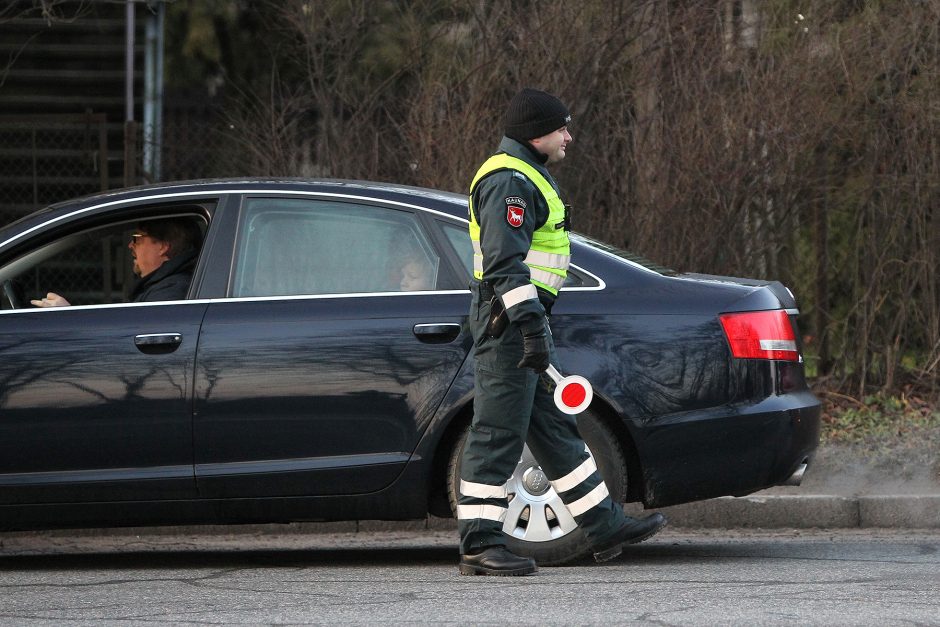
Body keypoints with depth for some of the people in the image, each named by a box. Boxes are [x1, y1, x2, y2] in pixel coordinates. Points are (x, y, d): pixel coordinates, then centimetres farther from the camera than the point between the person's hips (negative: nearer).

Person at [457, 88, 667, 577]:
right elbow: (505, 262, -24)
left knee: (554, 430, 12)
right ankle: (480, 546, -6)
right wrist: (532, 328, -29)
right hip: (510, 319, -11)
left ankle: (604, 527, 15)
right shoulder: (510, 180, -14)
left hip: (520, 321, 11)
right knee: (498, 433, -8)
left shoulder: (525, 177, 21)